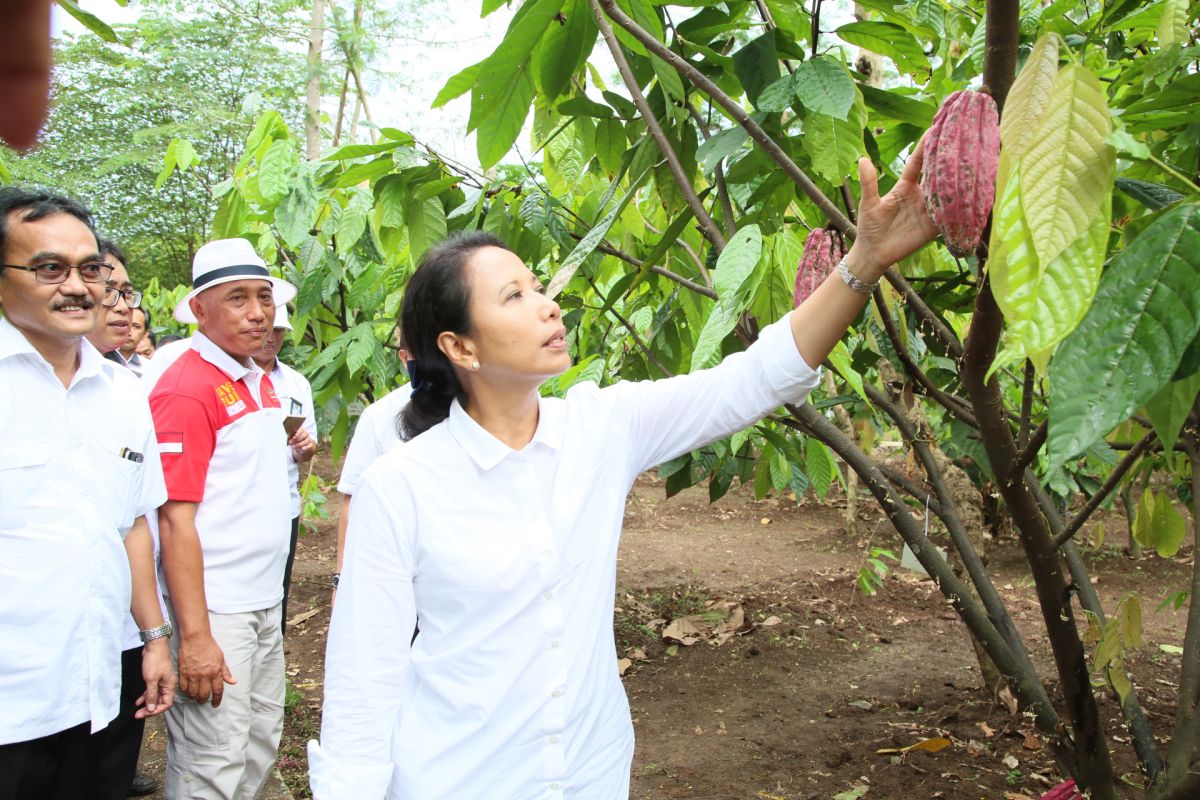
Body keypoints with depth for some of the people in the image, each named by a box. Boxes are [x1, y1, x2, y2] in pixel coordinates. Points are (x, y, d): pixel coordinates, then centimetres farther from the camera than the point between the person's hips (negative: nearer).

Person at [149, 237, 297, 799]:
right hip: (215, 609, -8)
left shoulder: (260, 382, 10)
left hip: (264, 601, 9)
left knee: (261, 748, 19)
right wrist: (194, 636, -21)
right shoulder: (186, 389, -16)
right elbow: (175, 521, -19)